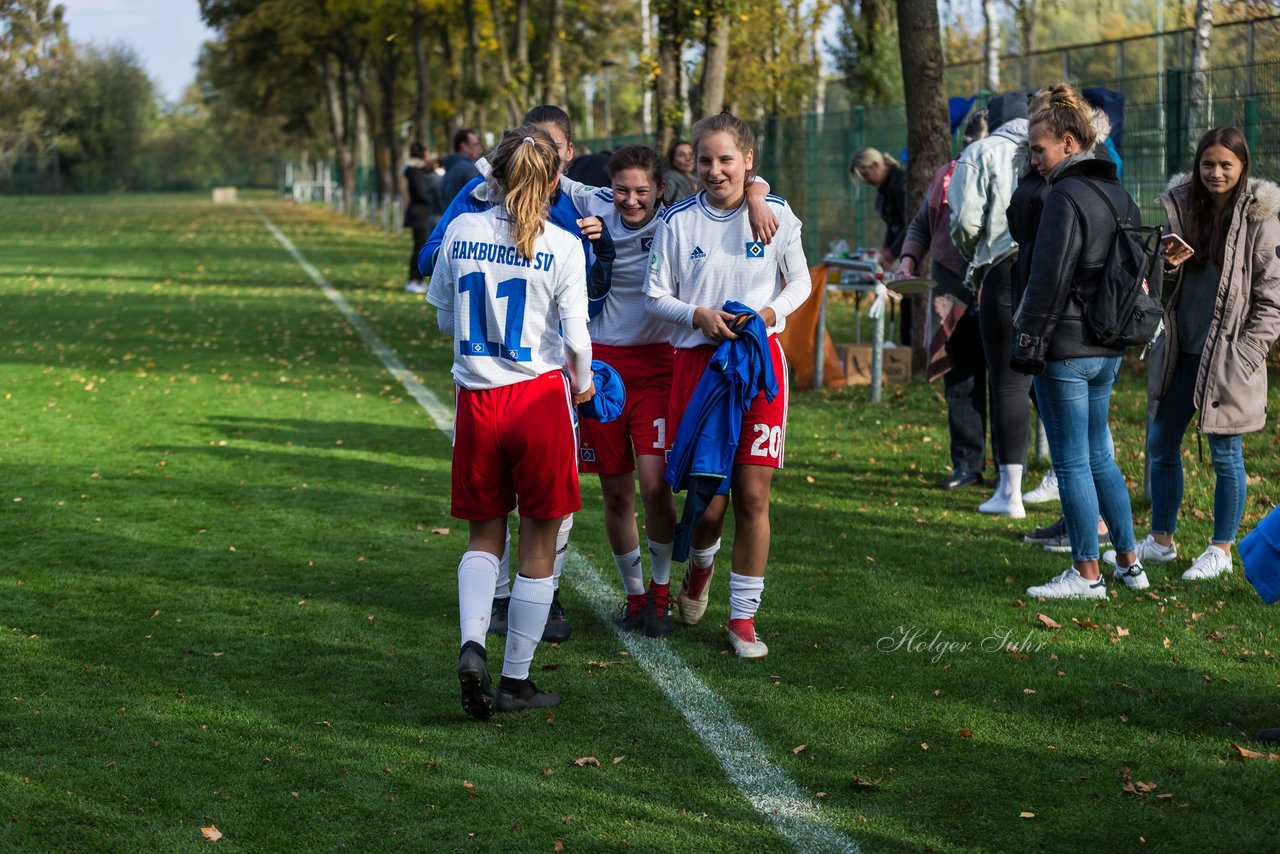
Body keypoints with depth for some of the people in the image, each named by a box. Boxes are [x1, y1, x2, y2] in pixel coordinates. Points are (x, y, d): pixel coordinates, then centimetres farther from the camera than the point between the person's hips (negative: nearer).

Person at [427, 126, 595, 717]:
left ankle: (472, 645, -7)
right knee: (538, 546, 10)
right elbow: (575, 338, -9)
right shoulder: (562, 246, -9)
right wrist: (581, 384, 11)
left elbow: (445, 320, 10)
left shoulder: (461, 232, 0)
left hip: (477, 401, 3)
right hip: (540, 399, -3)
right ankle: (515, 681, 15)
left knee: (485, 536, 17)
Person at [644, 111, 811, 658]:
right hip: (698, 361, 0)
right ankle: (701, 562, 35)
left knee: (753, 498, -2)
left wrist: (770, 312, -6)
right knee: (709, 500, -2)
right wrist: (699, 315, -13)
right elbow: (655, 295, 5)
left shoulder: (776, 215, 2)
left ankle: (743, 618, 11)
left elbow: (800, 282, 13)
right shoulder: (678, 222, 0)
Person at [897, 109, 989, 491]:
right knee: (960, 380, 7)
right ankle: (967, 462, 14)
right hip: (954, 298, 4)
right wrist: (908, 259, 7)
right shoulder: (947, 177, 13)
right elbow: (921, 225, 23)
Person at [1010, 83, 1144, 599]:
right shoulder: (1118, 194, 13)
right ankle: (1129, 563, 23)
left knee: (1071, 462, -1)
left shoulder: (1065, 195, -15)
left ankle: (1087, 575, 4)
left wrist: (1030, 338, -14)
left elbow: (1050, 276, -19)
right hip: (1108, 349, 9)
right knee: (1099, 456, 19)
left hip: (1066, 348, -9)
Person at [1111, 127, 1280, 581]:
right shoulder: (1181, 206, 6)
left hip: (1228, 356, -6)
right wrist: (1167, 266, -9)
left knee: (1225, 454, 3)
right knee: (1160, 444, 12)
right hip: (1181, 350, 6)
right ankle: (1162, 540, 27)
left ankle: (1221, 549, 15)